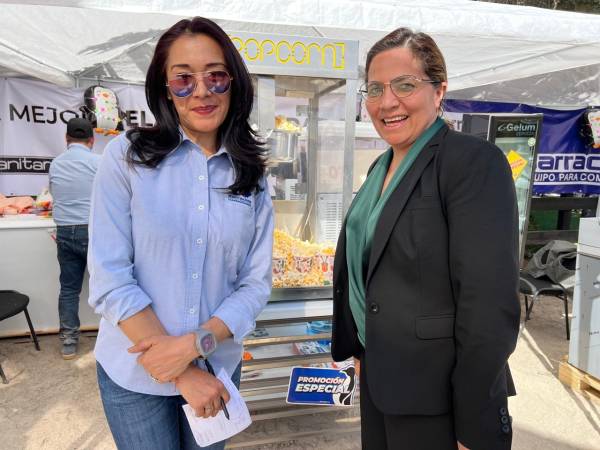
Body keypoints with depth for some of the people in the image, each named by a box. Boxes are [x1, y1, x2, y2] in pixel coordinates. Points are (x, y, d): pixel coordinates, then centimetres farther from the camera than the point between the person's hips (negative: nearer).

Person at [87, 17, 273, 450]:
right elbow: (109, 280, -14)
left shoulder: (251, 175, -2)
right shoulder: (127, 156, -10)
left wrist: (195, 344, -18)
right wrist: (185, 376, -15)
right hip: (134, 372, -2)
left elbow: (256, 282, -4)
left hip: (218, 369, 3)